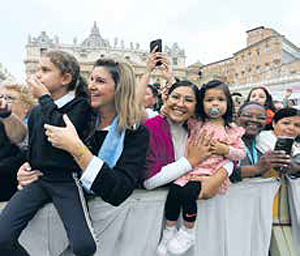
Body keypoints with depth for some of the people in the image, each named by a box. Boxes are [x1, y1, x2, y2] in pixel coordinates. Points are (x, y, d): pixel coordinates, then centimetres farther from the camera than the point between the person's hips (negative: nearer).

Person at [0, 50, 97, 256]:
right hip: (37, 178, 6)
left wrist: (45, 98, -12)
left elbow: (64, 131, -23)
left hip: (65, 181, -5)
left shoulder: (80, 105, -4)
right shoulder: (36, 111, 13)